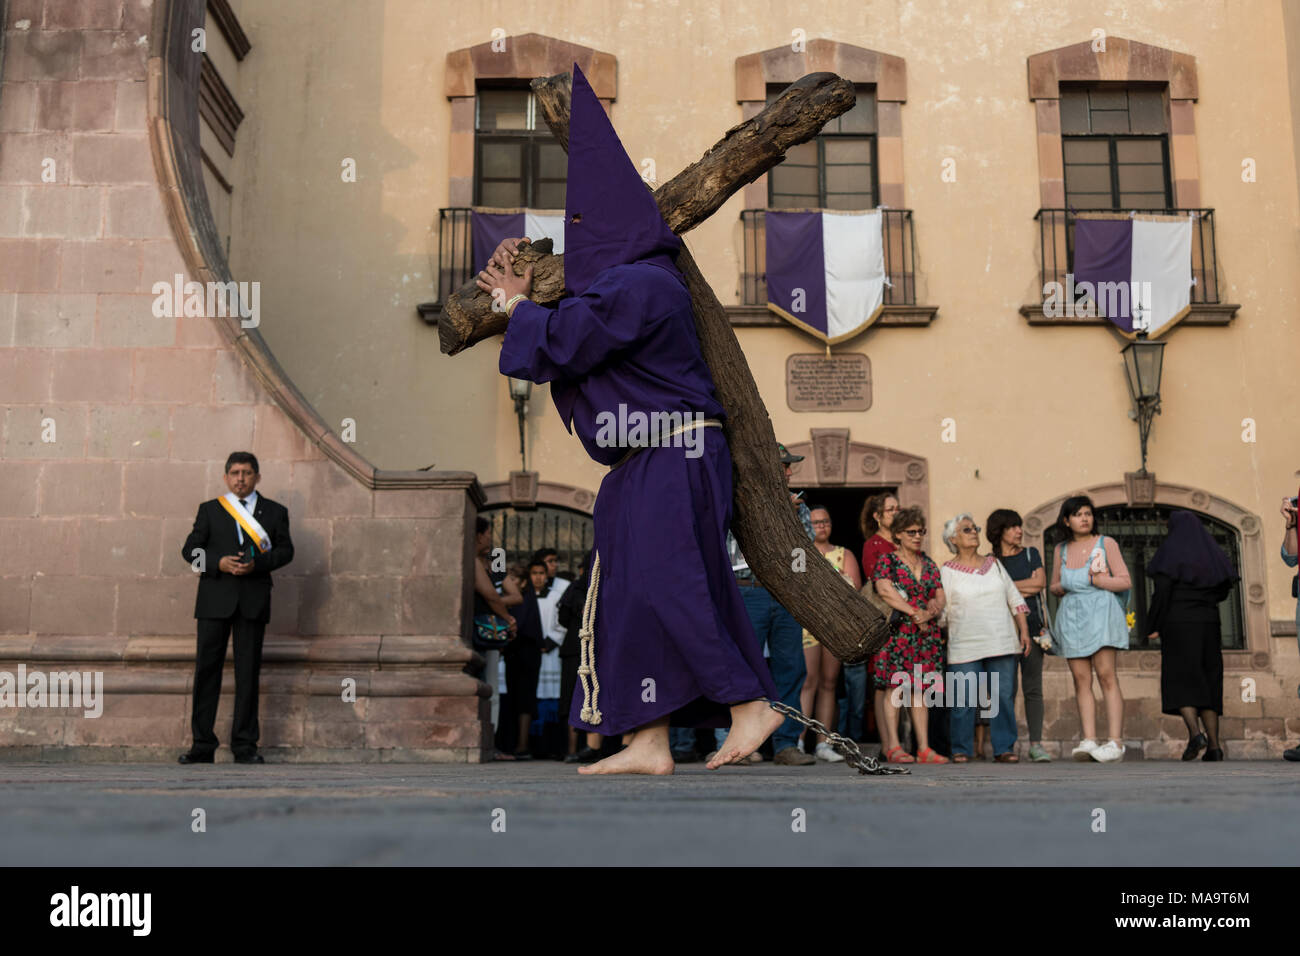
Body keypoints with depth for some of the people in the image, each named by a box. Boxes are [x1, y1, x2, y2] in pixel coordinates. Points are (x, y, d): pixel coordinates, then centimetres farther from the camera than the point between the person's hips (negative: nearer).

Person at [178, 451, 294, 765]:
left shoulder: (275, 511, 12)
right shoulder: (209, 510, 12)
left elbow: (285, 550, 5)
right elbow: (190, 550, 6)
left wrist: (257, 564, -12)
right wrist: (219, 563, -11)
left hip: (254, 598, 0)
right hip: (215, 598, 0)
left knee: (248, 671, 1)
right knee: (207, 668, 0)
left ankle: (244, 744, 7)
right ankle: (203, 744, 7)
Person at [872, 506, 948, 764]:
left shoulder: (929, 564, 18)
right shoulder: (887, 561, 2)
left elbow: (940, 597, 13)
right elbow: (885, 590, -14)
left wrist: (931, 612, -9)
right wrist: (914, 612, -16)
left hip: (926, 634, 5)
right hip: (896, 633, -5)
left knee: (919, 690, 3)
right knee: (894, 686, -10)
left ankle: (924, 748, 3)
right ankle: (892, 745, -9)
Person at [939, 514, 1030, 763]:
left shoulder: (994, 563, 13)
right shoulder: (947, 571, 4)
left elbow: (1014, 597, 15)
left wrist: (1024, 630, 8)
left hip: (1002, 642, 3)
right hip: (965, 646, -3)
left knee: (1004, 696, 0)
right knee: (964, 699, -5)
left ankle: (1004, 748, 8)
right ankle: (960, 750, 7)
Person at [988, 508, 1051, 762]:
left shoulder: (1031, 554, 14)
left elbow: (1041, 582, 0)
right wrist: (1026, 586, -5)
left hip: (1032, 627, 1)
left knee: (1033, 688, -3)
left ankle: (1036, 744, -2)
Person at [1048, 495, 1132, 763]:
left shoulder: (1106, 543, 4)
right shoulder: (1061, 550, 14)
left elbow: (1125, 581, 1)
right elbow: (1054, 586, 25)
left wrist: (1095, 580, -11)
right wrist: (1062, 587, 3)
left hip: (1100, 612, -4)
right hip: (1071, 616, 4)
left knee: (1106, 675, -12)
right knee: (1081, 679, -2)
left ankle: (1116, 742, -14)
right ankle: (1088, 740, -3)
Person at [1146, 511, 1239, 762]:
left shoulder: (1168, 551, -5)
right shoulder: (1211, 552, 10)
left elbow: (1161, 592, -13)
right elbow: (1224, 589, 19)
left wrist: (1152, 627, -7)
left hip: (1178, 622, -4)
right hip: (1207, 623, 4)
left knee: (1179, 681, -2)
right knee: (1207, 681, 7)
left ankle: (1195, 733, -24)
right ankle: (1214, 745, -2)